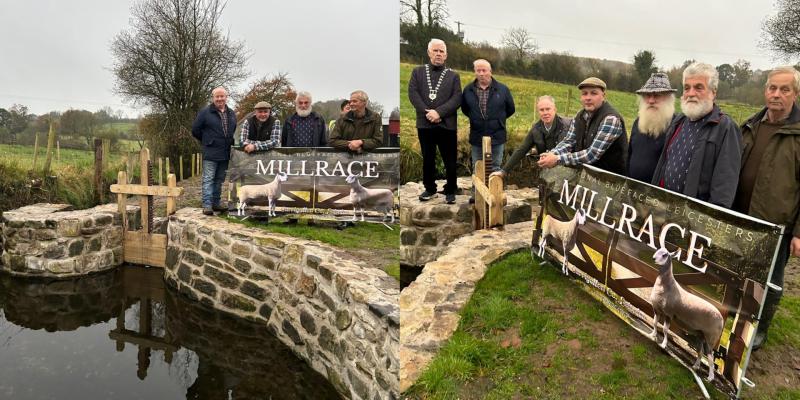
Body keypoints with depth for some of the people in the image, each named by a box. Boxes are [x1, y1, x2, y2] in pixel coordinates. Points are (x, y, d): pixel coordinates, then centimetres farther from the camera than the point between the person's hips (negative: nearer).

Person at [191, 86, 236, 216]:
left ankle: (215, 204, 20)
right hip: (210, 153, -5)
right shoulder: (205, 112, -3)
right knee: (208, 179, -7)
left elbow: (234, 131, 25)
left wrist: (229, 142, 11)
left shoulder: (231, 114, 13)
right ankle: (207, 206, -7)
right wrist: (207, 141, 6)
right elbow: (195, 130, 0)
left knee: (219, 180, 12)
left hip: (225, 153, 6)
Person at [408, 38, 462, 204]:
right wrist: (427, 112, -14)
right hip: (425, 123, 1)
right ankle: (430, 189, 25)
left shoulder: (453, 75, 7)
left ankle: (450, 191, 17)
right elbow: (413, 93, -2)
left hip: (447, 124, -1)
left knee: (450, 161, 4)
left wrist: (439, 112, -18)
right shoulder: (418, 72, 9)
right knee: (427, 159, 12)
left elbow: (457, 98, -5)